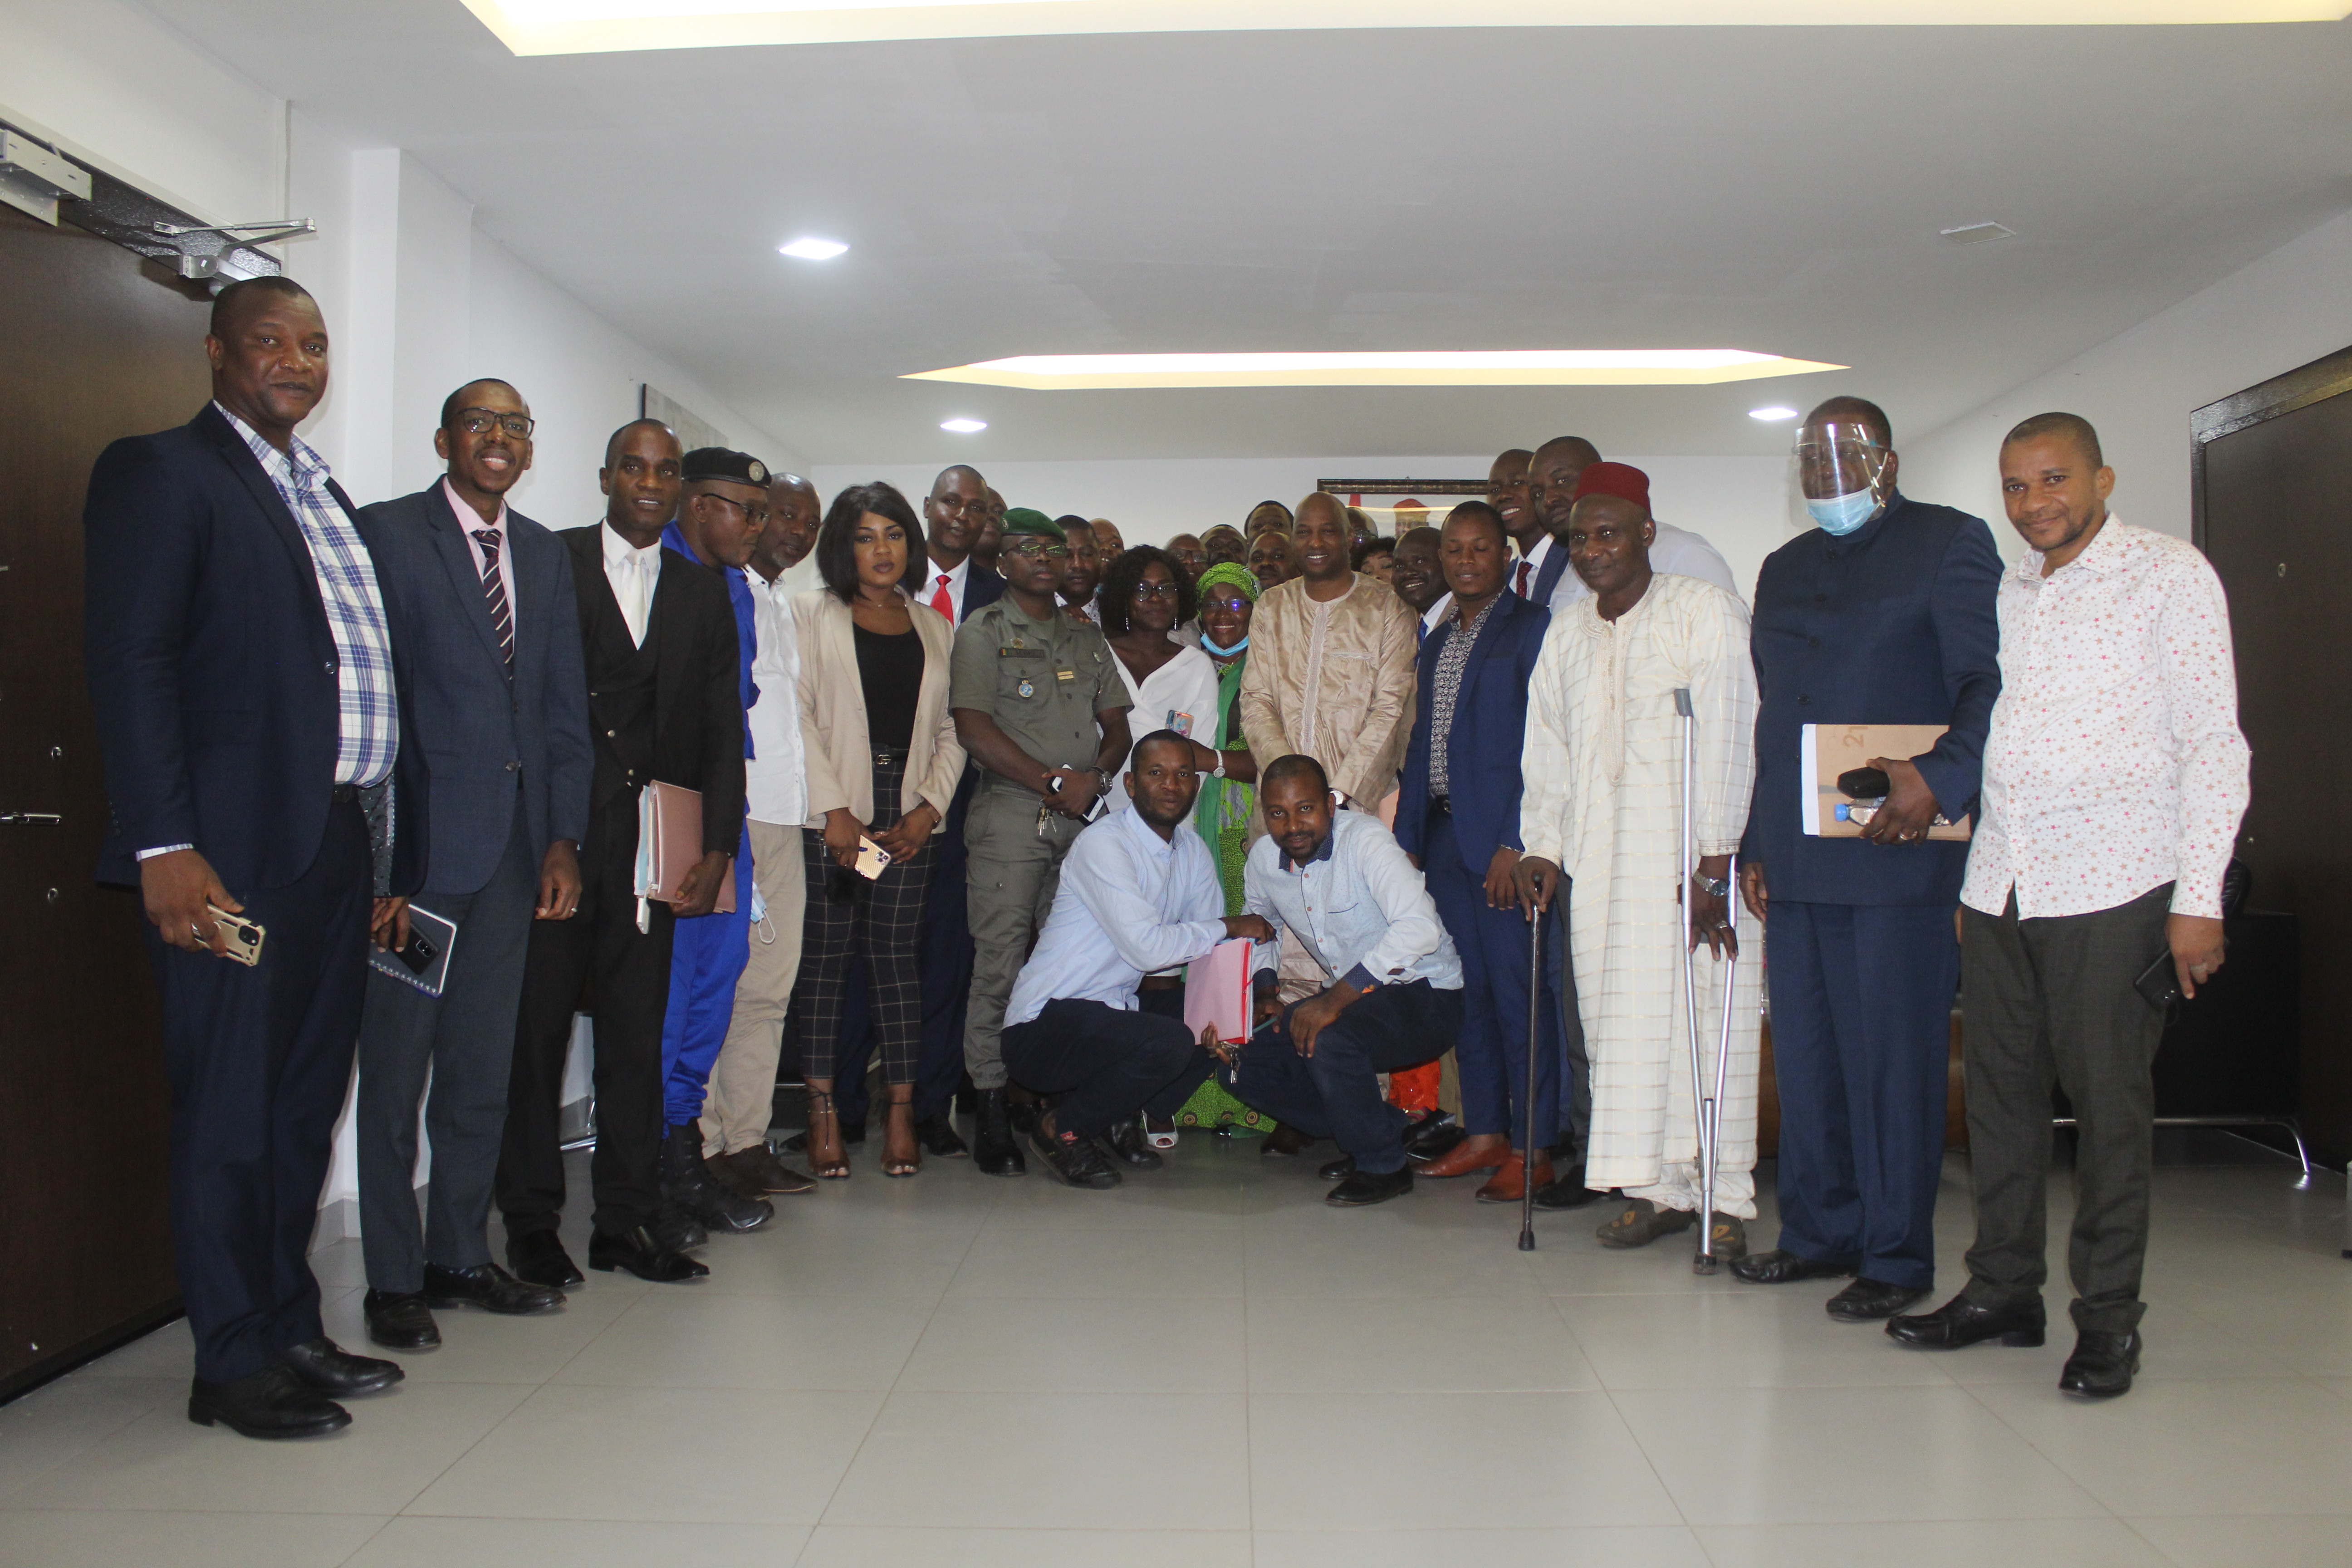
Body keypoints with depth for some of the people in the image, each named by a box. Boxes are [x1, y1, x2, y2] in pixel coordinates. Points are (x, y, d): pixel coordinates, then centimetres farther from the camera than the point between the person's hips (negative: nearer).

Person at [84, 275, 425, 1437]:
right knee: (229, 1109, 1)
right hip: (233, 855, -7)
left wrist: (392, 859, 12)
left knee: (307, 1103, 14)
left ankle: (292, 1329, 26)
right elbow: (129, 664, -10)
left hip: (341, 851, 7)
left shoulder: (328, 500, 21)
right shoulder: (160, 472, -1)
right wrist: (164, 847, -19)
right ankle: (234, 1363, 11)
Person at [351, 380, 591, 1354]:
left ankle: (460, 1257, 24)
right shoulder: (386, 533, -2)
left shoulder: (545, 555, 15)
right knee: (396, 1063, 3)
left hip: (513, 843, 5)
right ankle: (393, 1280, 13)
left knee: (485, 1066, 11)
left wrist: (564, 838, 7)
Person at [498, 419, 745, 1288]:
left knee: (639, 1027, 6)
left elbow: (723, 726, 11)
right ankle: (531, 1220, 14)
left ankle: (628, 1217, 15)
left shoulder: (702, 591, 14)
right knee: (536, 1021, 2)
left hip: (650, 840, 3)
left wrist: (718, 846, 2)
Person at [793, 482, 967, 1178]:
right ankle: (823, 1110, 3)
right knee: (826, 952, -3)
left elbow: (950, 730, 12)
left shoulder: (934, 627, 17)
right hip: (832, 808, -2)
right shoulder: (813, 614, 8)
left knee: (897, 954, 0)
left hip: (909, 811, 2)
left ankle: (901, 1109, 3)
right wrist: (833, 809, -10)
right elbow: (799, 713, -2)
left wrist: (931, 807, -3)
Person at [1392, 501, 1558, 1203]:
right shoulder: (1438, 640, 19)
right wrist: (1407, 839, 13)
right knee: (1468, 989, 11)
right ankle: (1484, 1131, 20)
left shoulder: (1531, 627, -4)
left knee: (1517, 990, -4)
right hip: (1444, 833, 7)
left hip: (1500, 837, -7)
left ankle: (1531, 1147, 3)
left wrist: (1515, 843, -17)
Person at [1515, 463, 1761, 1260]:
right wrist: (1543, 848, 7)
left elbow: (1727, 741, -10)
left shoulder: (1705, 611, -3)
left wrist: (1714, 864, -15)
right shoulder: (1567, 633, 15)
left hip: (1692, 856, -5)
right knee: (1620, 1020, 3)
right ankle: (1658, 1188, 14)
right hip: (1602, 858, 5)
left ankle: (1723, 1196, 7)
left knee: (1704, 1014, -4)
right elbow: (1548, 752, 17)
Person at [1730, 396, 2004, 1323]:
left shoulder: (1949, 543, 2)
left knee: (1892, 1059, -1)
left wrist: (1941, 777, -23)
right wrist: (1753, 845, 16)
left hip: (1897, 854, -6)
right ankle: (1820, 1234, 24)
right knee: (1805, 1056, 11)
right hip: (1795, 860, 6)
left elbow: (1990, 683, -7)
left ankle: (1898, 1258, 10)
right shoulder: (1784, 570, 21)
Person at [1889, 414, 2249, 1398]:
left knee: (2109, 1102, 0)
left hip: (2111, 883, -5)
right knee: (2000, 1092, 9)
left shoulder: (2170, 574, -2)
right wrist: (1961, 879, 13)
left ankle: (2109, 1316, 12)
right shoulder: (2004, 591, 15)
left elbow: (2214, 744, -6)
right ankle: (2004, 1289, 21)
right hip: (1998, 883, 5)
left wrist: (2199, 899, -12)